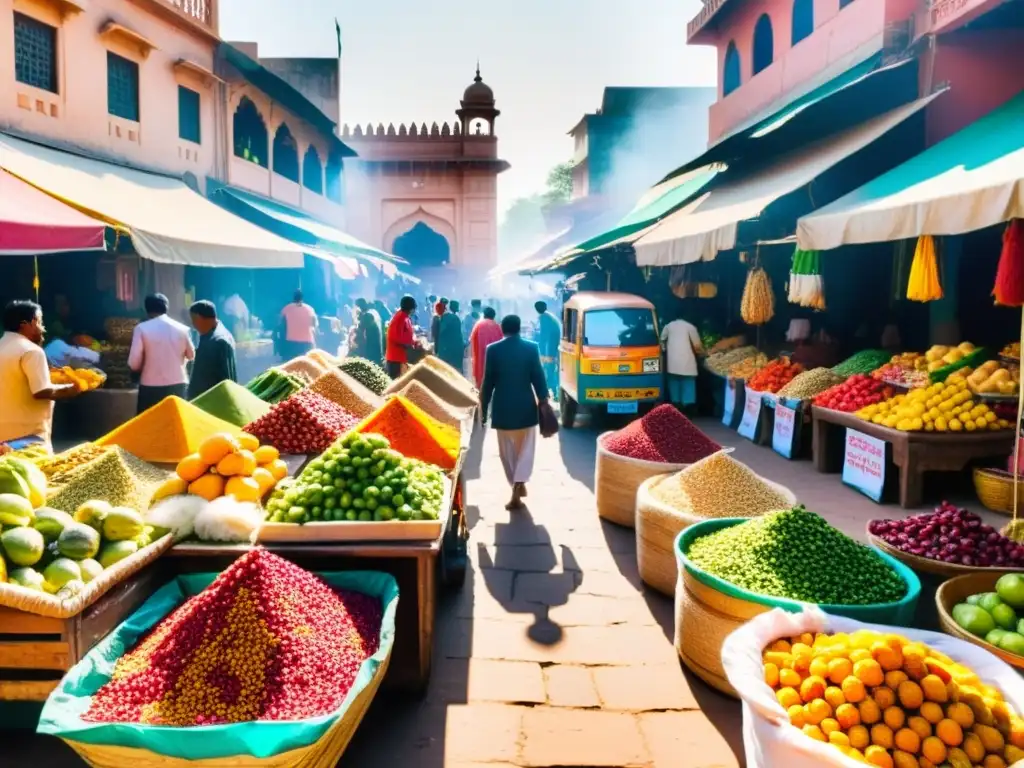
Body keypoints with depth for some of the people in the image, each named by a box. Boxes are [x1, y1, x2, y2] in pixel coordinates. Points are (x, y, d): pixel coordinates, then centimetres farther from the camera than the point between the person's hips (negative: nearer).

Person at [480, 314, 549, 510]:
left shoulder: (493, 350, -5)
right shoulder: (531, 348, -5)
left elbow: (488, 381, -2)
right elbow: (538, 377, -4)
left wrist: (484, 406, 6)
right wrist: (544, 401, 3)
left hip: (503, 407, 0)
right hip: (526, 406, 0)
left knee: (508, 451, 15)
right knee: (525, 450, 9)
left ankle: (517, 486, 23)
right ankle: (518, 489, -6)